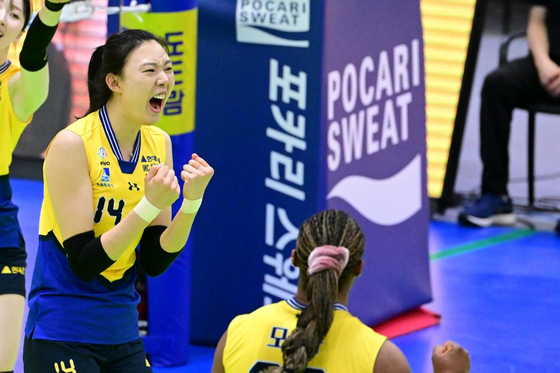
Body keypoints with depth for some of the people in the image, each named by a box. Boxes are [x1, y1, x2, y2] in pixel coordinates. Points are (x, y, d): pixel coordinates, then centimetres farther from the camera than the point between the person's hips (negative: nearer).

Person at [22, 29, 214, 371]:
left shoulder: (159, 143, 3)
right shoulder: (72, 144, -15)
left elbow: (154, 262, 3)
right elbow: (83, 261, -18)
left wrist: (191, 201, -10)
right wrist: (150, 205, -24)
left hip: (123, 334, 6)